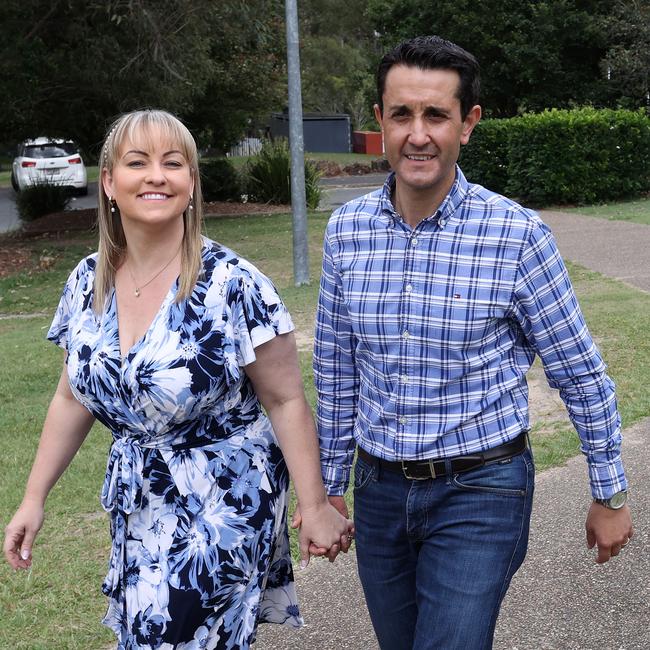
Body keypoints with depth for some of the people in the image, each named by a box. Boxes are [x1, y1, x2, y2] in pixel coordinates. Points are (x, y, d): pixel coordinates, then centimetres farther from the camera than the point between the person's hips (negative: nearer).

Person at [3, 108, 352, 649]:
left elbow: (286, 401, -13)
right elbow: (74, 398, 10)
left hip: (221, 509, -5)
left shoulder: (231, 285, -17)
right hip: (138, 510, 6)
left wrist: (315, 507, -12)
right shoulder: (89, 283, 0)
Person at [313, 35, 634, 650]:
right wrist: (332, 485, 12)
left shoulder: (517, 235, -14)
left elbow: (580, 374, -5)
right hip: (379, 488, 4)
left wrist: (609, 496, 2)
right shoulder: (346, 229, -3)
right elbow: (335, 369, 7)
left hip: (480, 491, -4)